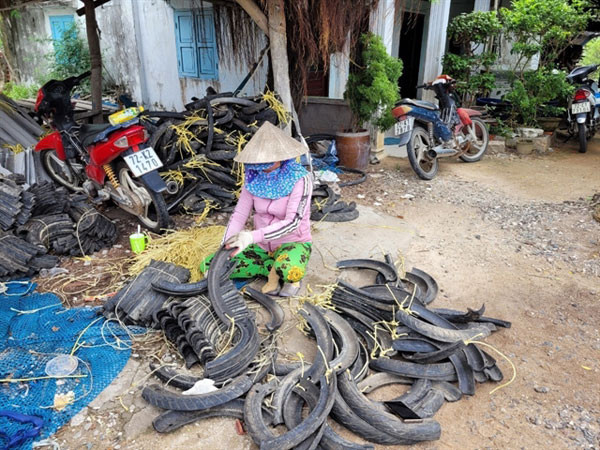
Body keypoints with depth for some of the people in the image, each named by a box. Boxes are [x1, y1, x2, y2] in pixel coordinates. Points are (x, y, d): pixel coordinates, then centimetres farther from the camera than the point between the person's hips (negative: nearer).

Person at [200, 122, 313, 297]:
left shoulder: (299, 179, -19)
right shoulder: (254, 178, -6)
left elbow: (292, 222, -28)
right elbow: (239, 214, -5)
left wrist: (252, 237, -39)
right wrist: (227, 249, -19)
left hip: (292, 244, -5)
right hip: (262, 246, 6)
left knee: (288, 270, -42)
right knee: (207, 267, -7)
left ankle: (278, 271, -4)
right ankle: (275, 269, -4)